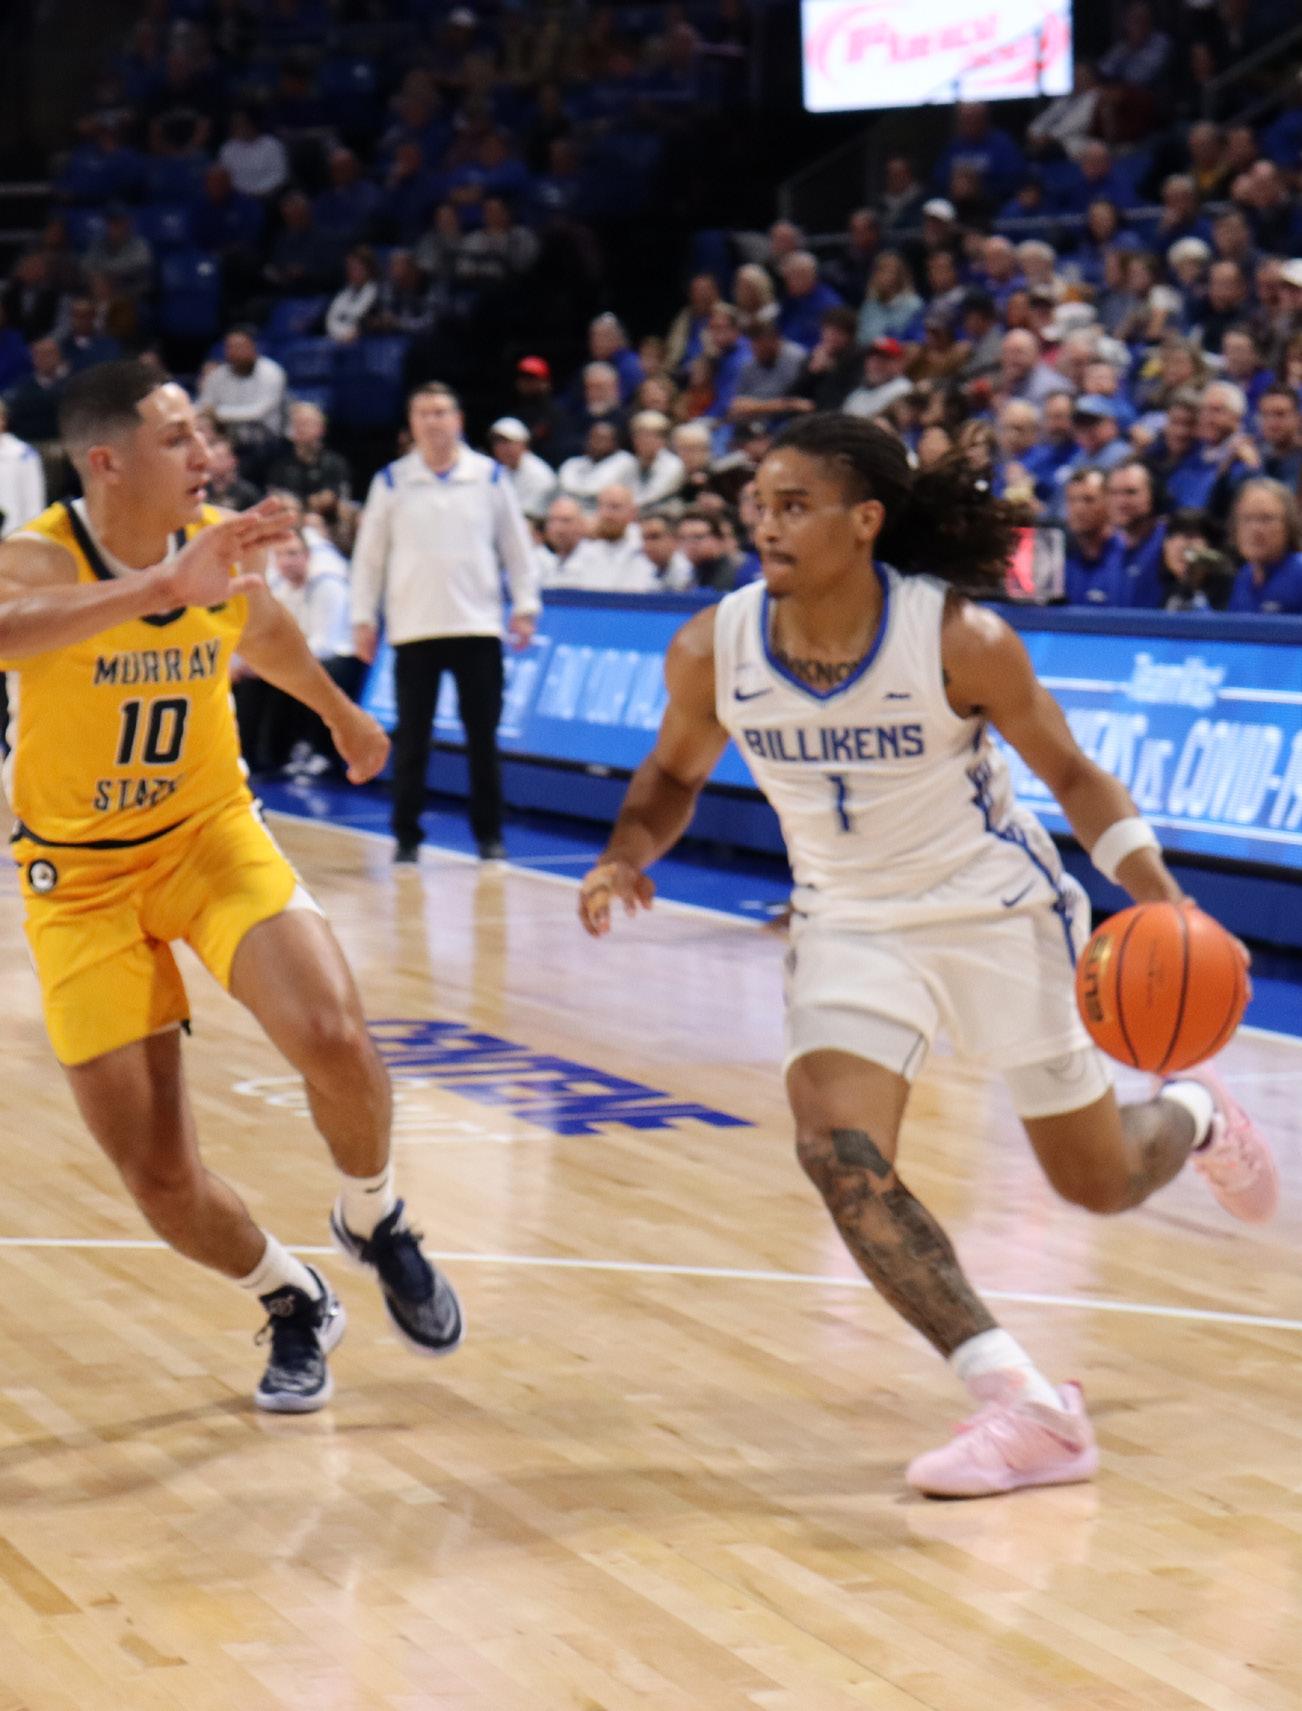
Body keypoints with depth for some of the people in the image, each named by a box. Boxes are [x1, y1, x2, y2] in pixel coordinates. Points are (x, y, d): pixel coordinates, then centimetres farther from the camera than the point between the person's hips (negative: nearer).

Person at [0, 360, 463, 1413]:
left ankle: (375, 1224, 7)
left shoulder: (225, 545, -7)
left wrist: (343, 715, 35)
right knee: (161, 1180, -3)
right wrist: (165, 586, -59)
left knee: (333, 1039, -24)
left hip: (210, 833, 3)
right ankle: (295, 1308, 27)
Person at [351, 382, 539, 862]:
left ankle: (489, 835, 11)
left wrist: (524, 606, 4)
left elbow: (516, 546, 10)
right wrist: (363, 618, 4)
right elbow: (369, 553, 7)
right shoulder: (391, 481, 4)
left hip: (478, 626, 0)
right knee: (410, 738, 2)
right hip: (413, 630, 0)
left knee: (483, 737, 2)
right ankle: (406, 836, 11)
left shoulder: (490, 477, 5)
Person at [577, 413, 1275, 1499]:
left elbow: (1071, 773, -11)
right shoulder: (714, 650, -15)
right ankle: (1029, 1410, -16)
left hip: (997, 911, -3)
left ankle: (1196, 1116, 48)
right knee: (840, 1157, -22)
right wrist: (628, 854, -16)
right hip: (852, 927, 3)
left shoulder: (961, 640, -24)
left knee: (1099, 1183, 9)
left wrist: (1159, 901, -24)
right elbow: (675, 775, 5)